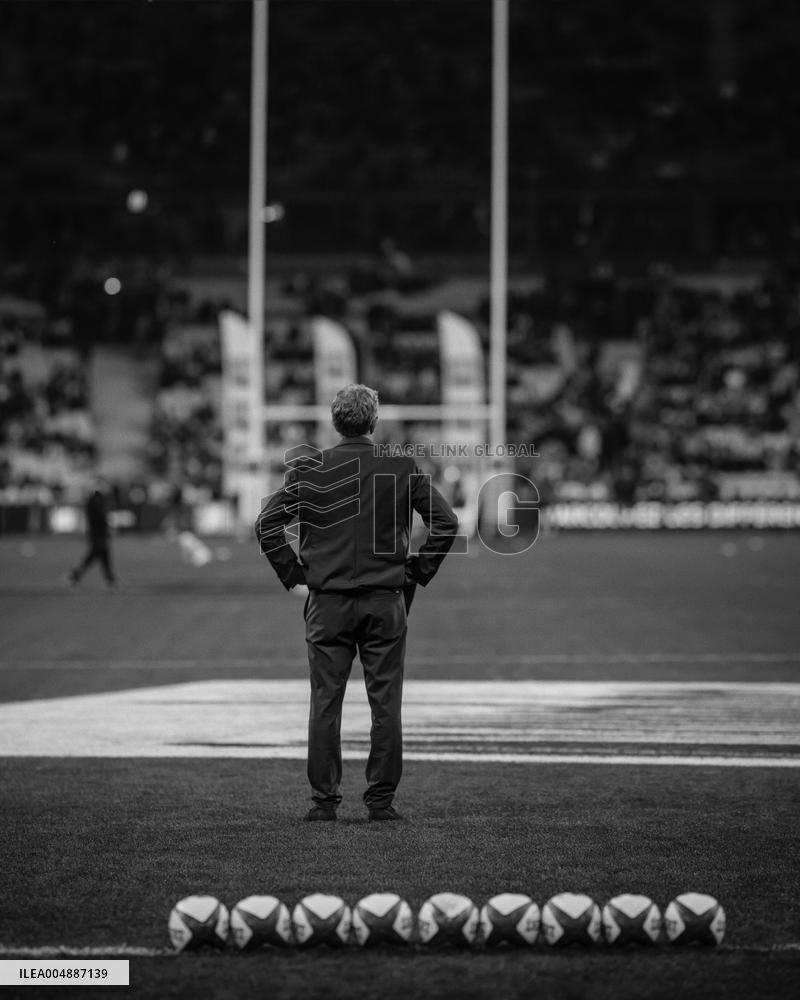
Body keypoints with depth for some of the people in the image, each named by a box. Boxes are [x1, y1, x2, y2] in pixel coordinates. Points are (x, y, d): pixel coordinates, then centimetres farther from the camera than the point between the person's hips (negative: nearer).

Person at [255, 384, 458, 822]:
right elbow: (446, 522, -2)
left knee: (325, 703, 5)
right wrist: (417, 572, 7)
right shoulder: (402, 468, 0)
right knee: (385, 703, 5)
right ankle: (381, 799, 6)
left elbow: (266, 524, -6)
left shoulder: (309, 469, -1)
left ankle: (324, 799, 6)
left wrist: (293, 574, 3)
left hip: (327, 601, 0)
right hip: (386, 601, 0)